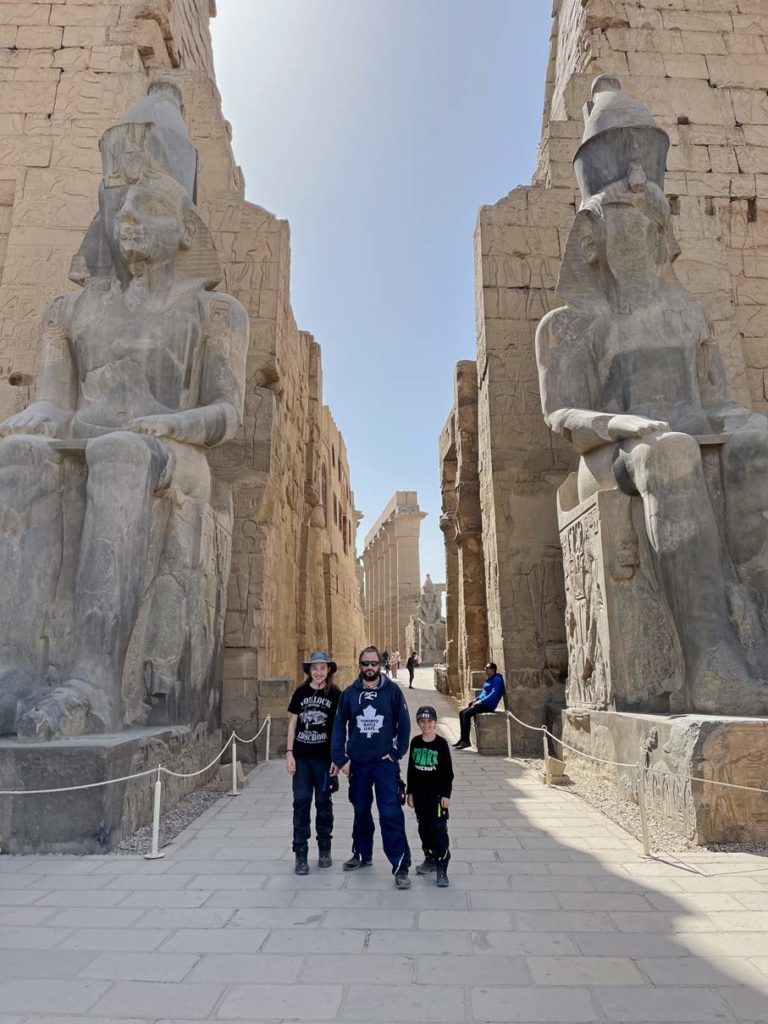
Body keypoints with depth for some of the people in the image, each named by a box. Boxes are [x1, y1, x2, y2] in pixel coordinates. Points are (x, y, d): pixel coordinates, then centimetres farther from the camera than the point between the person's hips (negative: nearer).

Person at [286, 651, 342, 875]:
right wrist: (289, 752, 0)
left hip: (324, 757, -1)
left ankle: (324, 849, 26)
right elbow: (292, 723, 5)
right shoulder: (301, 692, 2)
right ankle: (301, 854, 11)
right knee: (301, 802, 1)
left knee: (324, 803, 10)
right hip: (301, 756, 1)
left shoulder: (335, 694, -3)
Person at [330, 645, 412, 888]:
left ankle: (400, 866, 1)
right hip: (357, 763, 3)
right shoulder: (350, 693, 1)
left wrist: (396, 753, -6)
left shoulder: (392, 690, -5)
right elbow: (339, 726, 2)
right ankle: (362, 855, 37)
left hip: (385, 762, -3)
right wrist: (340, 759, -3)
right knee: (361, 811, 17)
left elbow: (404, 724, -2)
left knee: (391, 814, -7)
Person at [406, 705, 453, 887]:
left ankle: (441, 868, -1)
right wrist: (410, 792, 8)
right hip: (419, 793, 4)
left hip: (437, 793, -4)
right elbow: (411, 769, 8)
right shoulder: (415, 742, 2)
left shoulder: (441, 744, -9)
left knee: (439, 829, -6)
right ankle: (430, 860, 31)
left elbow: (448, 771, -6)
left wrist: (446, 795, -9)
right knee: (424, 828, 14)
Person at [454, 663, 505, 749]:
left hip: (489, 705, -10)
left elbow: (494, 694, -23)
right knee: (461, 713, 2)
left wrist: (481, 701, -21)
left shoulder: (497, 679, -12)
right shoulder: (488, 679, 18)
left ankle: (466, 741, -20)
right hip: (482, 702, 10)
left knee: (466, 714, -24)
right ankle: (462, 738, 4)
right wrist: (476, 699, 12)